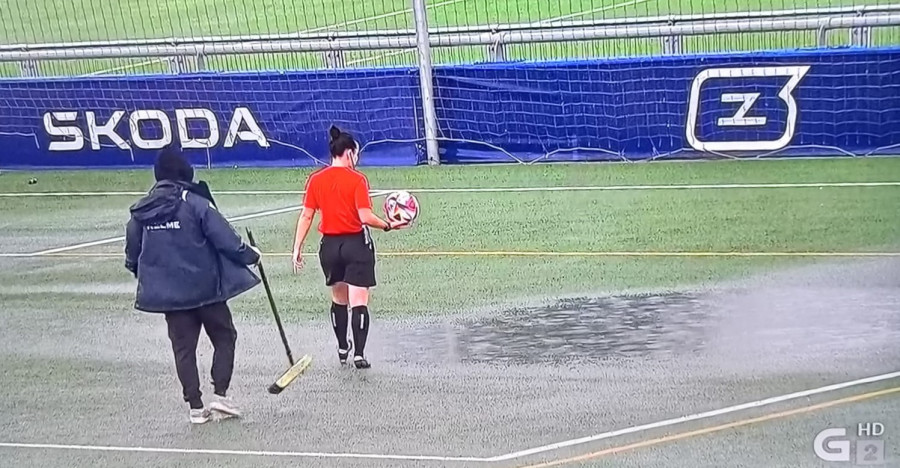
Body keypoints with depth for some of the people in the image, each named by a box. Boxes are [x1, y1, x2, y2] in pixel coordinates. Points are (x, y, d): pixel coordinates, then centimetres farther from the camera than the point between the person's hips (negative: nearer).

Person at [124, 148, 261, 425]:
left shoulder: (141, 211, 3)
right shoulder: (195, 202, -13)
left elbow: (132, 255, 12)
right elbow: (224, 238, -14)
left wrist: (146, 277, 30)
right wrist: (249, 256, 2)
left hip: (168, 292, 4)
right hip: (205, 286, -4)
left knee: (183, 347, 11)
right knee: (224, 337, 13)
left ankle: (196, 406, 11)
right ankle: (221, 394, 4)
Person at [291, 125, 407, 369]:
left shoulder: (315, 179, 1)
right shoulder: (357, 179, -11)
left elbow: (306, 216, 0)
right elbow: (366, 217, -17)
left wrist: (297, 248, 4)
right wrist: (388, 225, -2)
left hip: (329, 245, 4)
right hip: (357, 244, -4)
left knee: (338, 299, 20)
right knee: (359, 302, -1)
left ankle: (343, 348, 33)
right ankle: (359, 354, -6)